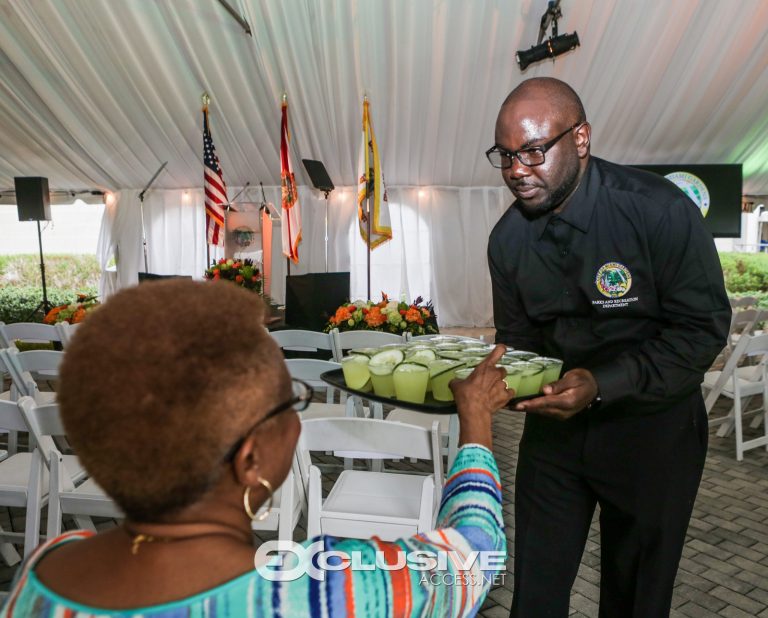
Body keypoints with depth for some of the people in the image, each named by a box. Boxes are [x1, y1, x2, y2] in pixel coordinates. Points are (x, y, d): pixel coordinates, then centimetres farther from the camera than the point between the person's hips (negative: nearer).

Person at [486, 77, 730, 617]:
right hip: (554, 422, 4)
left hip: (650, 426, -3)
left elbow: (703, 328, -17)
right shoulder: (508, 237, -5)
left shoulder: (660, 210, -20)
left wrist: (602, 384, -29)